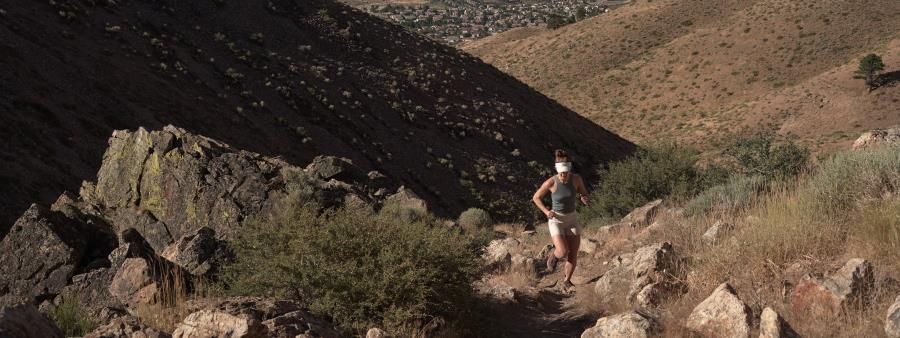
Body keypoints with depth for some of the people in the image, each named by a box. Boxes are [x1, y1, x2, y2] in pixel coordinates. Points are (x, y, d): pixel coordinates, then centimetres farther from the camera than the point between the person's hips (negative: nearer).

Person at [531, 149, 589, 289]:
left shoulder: (576, 178, -12)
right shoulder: (551, 182, -20)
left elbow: (584, 193, 5)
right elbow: (536, 197, -5)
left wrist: (584, 198, -20)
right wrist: (546, 211, -19)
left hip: (572, 219, 3)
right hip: (556, 220, -3)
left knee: (573, 255, 0)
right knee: (563, 252, -19)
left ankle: (567, 280, 25)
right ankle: (553, 256, 19)